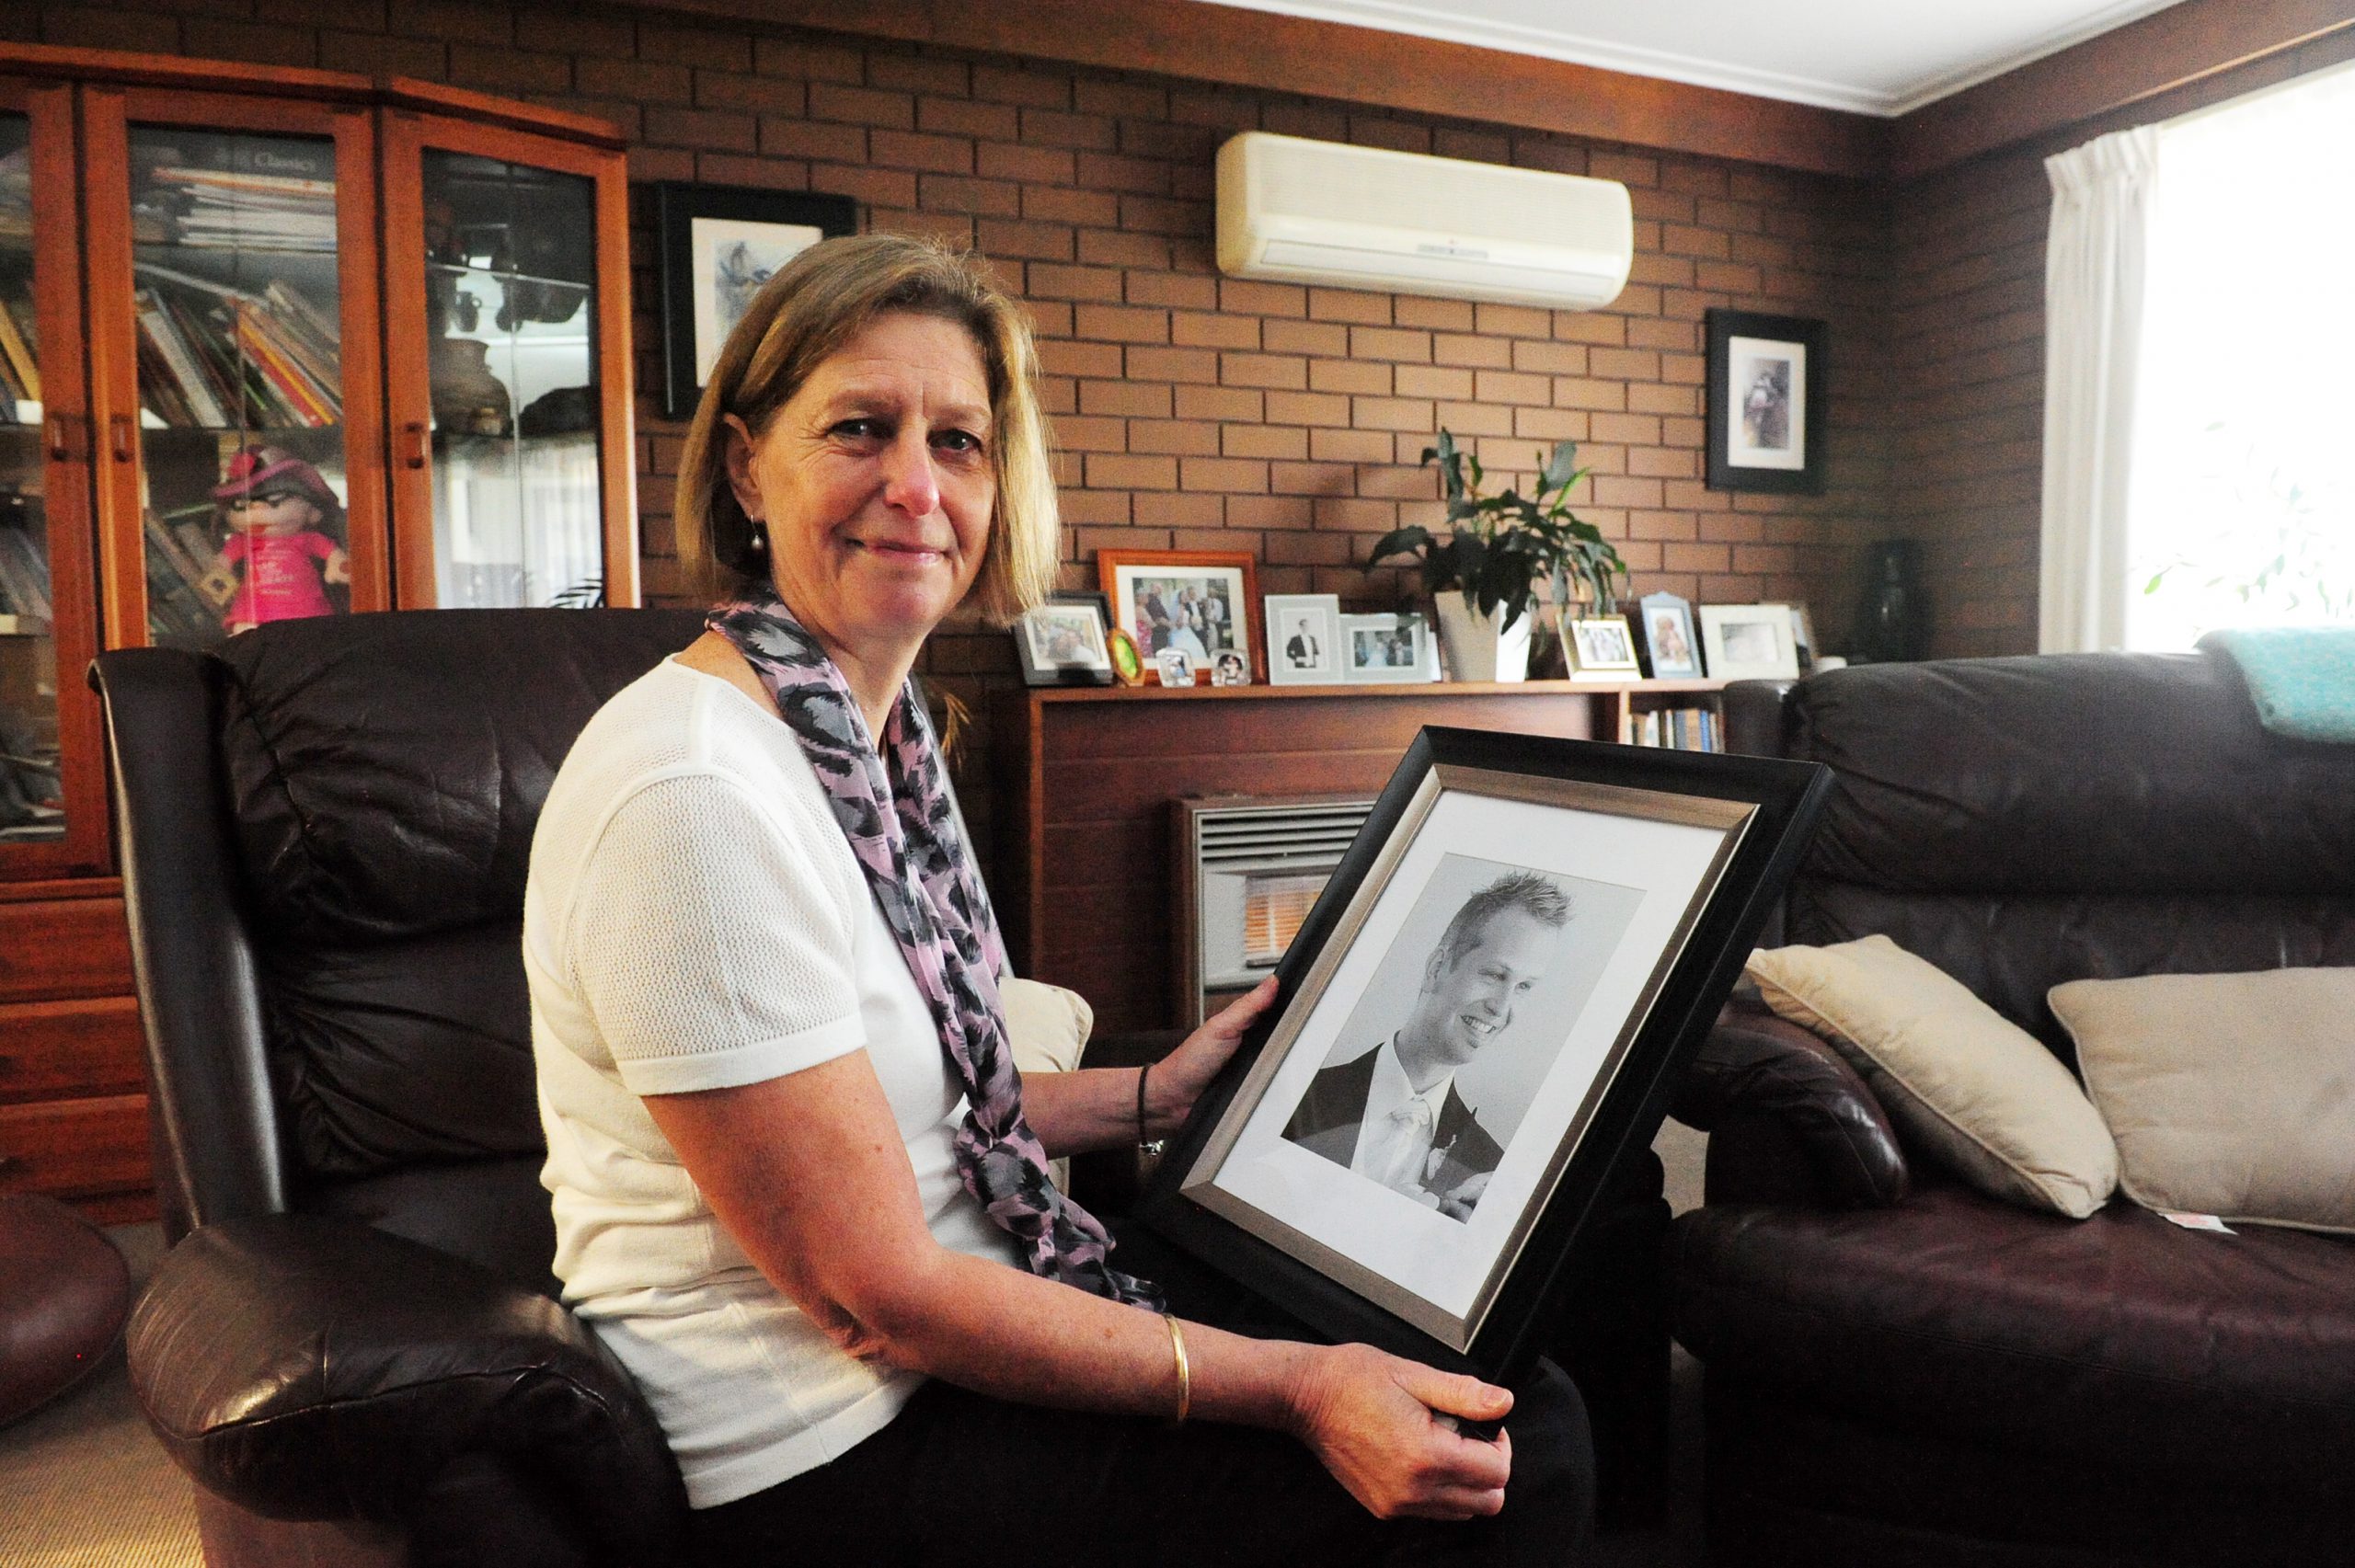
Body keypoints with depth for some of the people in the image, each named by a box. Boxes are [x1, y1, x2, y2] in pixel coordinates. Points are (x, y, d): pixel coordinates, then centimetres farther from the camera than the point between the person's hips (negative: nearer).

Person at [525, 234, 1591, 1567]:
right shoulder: (694, 793, -26)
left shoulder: (884, 729, 4)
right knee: (1514, 1455, -8)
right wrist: (1298, 1390, -21)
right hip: (831, 1455, -8)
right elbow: (880, 1295, -23)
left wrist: (1153, 1096, 9)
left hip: (962, 1294, 9)